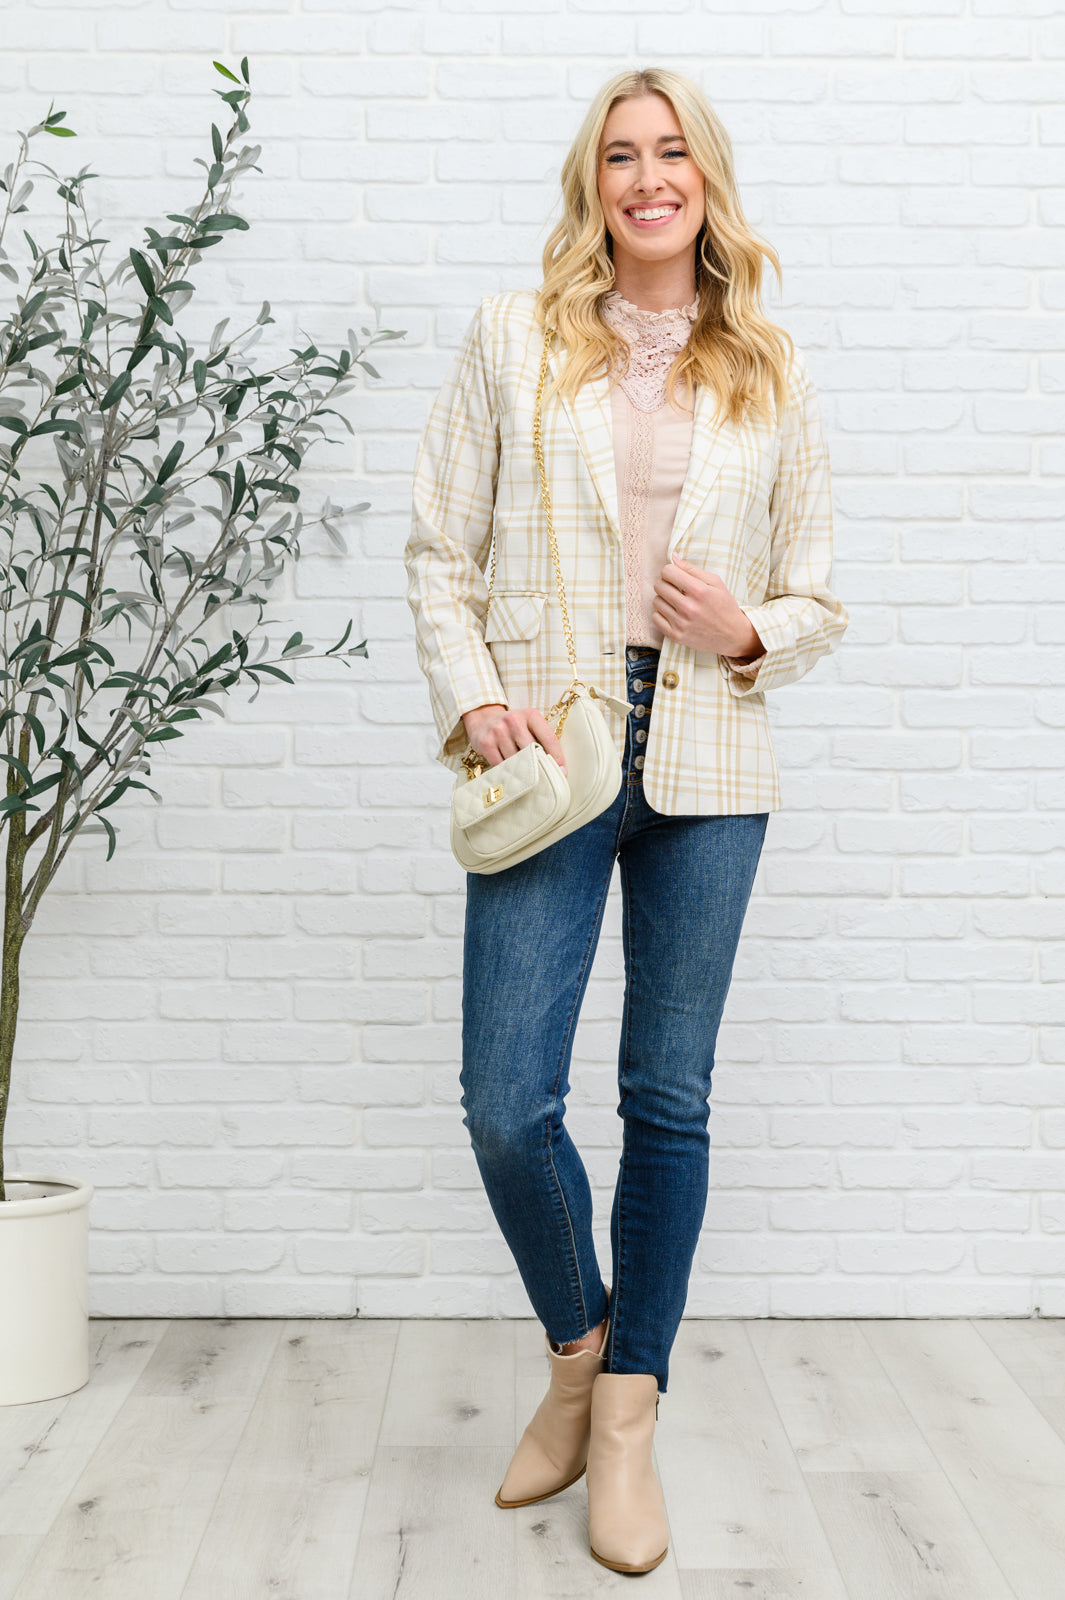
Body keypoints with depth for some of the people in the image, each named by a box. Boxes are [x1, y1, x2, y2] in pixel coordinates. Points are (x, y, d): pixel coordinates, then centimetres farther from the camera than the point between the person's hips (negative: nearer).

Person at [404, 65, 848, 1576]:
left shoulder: (772, 372, 10)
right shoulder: (513, 336, 6)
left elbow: (814, 601, 13)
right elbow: (439, 552, 5)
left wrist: (750, 634, -9)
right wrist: (472, 697, -9)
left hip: (707, 768, 1)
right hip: (551, 755, -1)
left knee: (671, 1099, 6)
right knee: (507, 1103, -6)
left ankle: (628, 1416, 22)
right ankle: (577, 1354, 24)